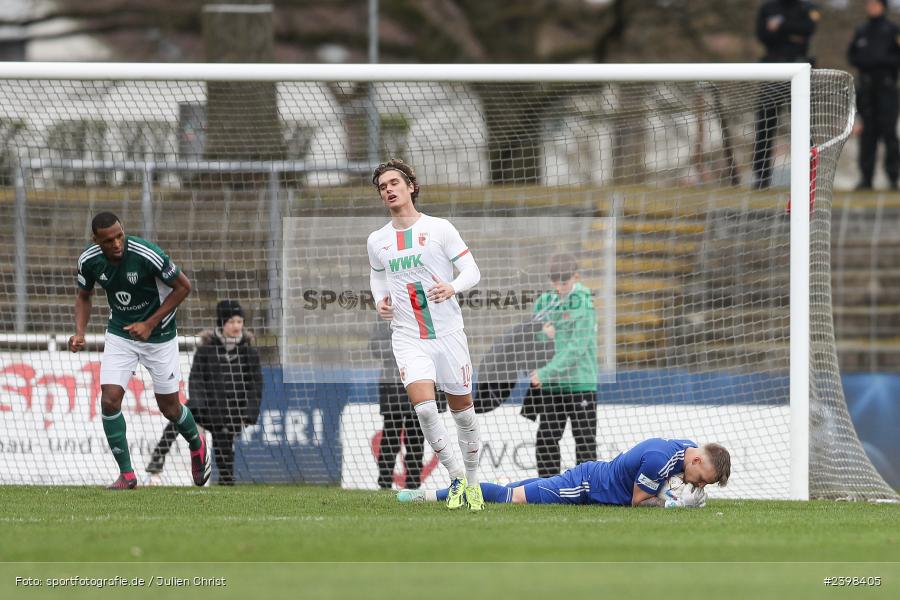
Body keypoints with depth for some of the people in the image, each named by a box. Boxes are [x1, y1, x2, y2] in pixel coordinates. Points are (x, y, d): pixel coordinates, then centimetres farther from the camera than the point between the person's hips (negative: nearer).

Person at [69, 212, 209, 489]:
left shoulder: (148, 255, -28)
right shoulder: (88, 260, -14)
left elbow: (183, 286, -15)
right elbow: (84, 296, 6)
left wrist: (150, 324, -18)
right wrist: (80, 333, -11)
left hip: (158, 336, -3)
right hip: (119, 334, 3)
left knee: (169, 407, 6)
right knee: (109, 400, -13)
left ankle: (197, 445, 40)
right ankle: (127, 474, -1)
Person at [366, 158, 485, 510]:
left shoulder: (439, 229, -4)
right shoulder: (377, 241, 7)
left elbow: (472, 271, -5)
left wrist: (452, 287, -26)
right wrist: (380, 300, 3)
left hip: (448, 333, -2)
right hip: (407, 337, 2)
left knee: (462, 412, 6)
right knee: (424, 408, -19)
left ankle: (472, 482, 24)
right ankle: (456, 477, -4)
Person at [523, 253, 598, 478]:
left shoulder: (584, 305, -11)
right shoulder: (544, 302, 7)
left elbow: (576, 350, -17)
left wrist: (545, 373, -21)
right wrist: (544, 334, -10)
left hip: (580, 383, -5)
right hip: (550, 385, 5)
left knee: (585, 442, 1)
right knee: (545, 442, 5)